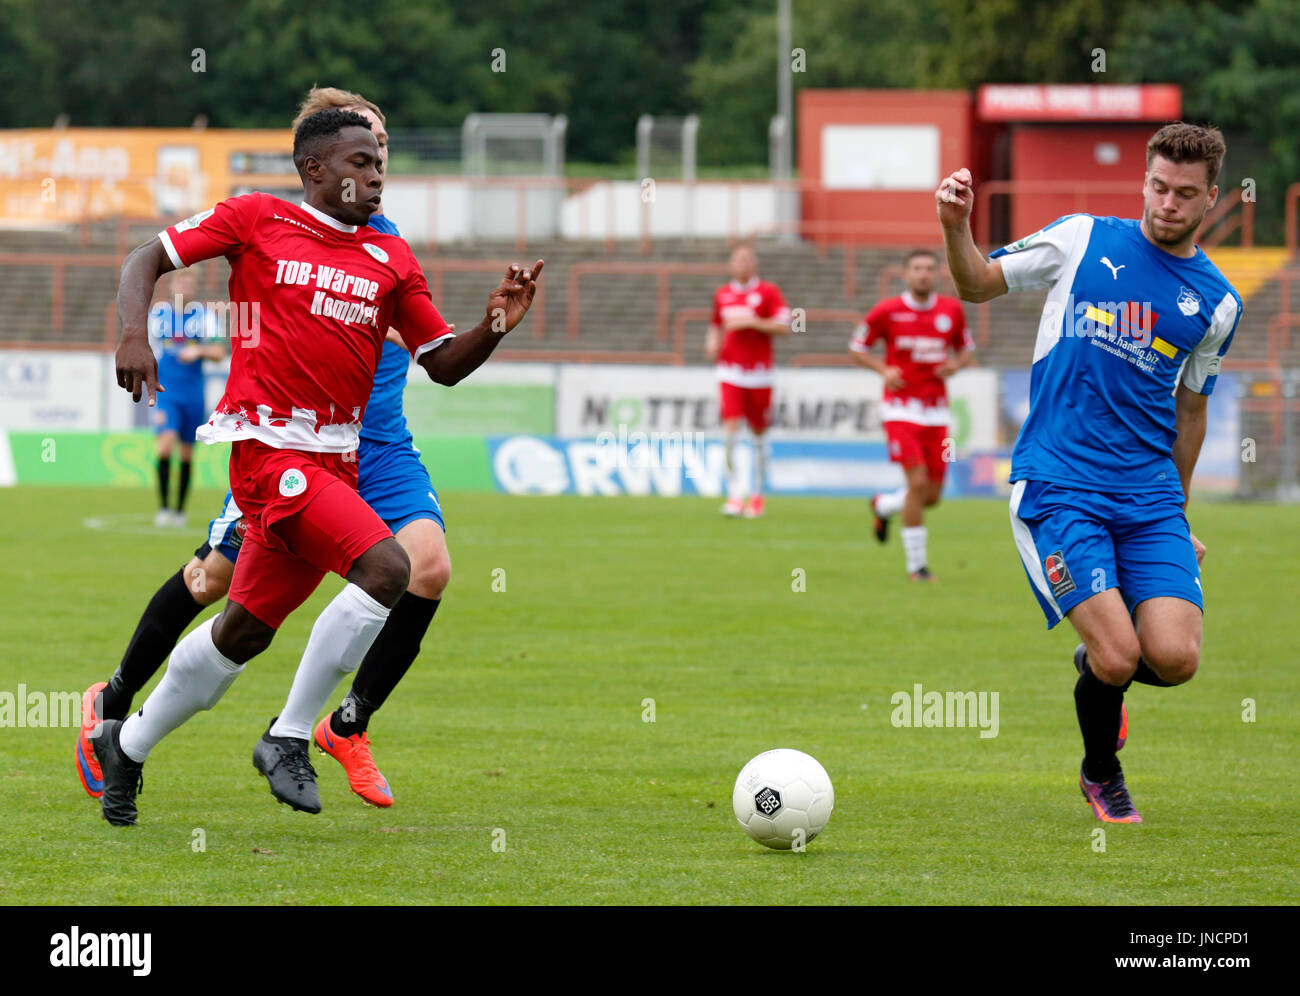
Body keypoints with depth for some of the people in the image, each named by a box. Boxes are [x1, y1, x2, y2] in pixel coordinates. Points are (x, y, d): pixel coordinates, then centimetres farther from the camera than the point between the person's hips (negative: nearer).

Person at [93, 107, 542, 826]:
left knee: (247, 629, 13)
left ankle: (128, 746, 31)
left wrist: (495, 325, -4)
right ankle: (288, 739, -12)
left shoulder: (391, 260, 14)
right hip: (271, 443, -6)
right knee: (385, 568, -23)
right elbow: (147, 260, 5)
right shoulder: (256, 220, 1)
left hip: (335, 457, 6)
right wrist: (133, 334, -13)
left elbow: (443, 363, 15)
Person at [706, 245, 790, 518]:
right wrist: (713, 342, 4)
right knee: (731, 431, -13)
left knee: (759, 435, 7)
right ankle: (735, 493, -12)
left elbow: (784, 326, -9)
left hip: (758, 373, -2)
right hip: (729, 371, 2)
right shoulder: (722, 294, 11)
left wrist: (751, 322, -17)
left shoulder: (768, 292, 0)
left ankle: (758, 495, 22)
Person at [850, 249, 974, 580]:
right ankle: (916, 563, -6)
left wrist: (956, 364, -7)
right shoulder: (887, 311, -5)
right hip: (900, 408, -4)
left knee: (931, 496, 5)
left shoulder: (951, 310, 4)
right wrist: (884, 369, -13)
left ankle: (883, 506, 39)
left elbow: (966, 351, 17)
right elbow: (857, 348, 4)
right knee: (918, 482, -18)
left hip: (936, 410, 4)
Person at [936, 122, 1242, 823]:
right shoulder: (1083, 240, 2)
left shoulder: (1216, 303, 9)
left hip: (1150, 495, 3)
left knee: (1174, 658, -13)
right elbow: (977, 285, 9)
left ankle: (1098, 664, 24)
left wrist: (1177, 515, 24)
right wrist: (956, 229, -12)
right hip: (1056, 488, -3)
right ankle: (1100, 774, 16)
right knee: (1118, 656, -16)